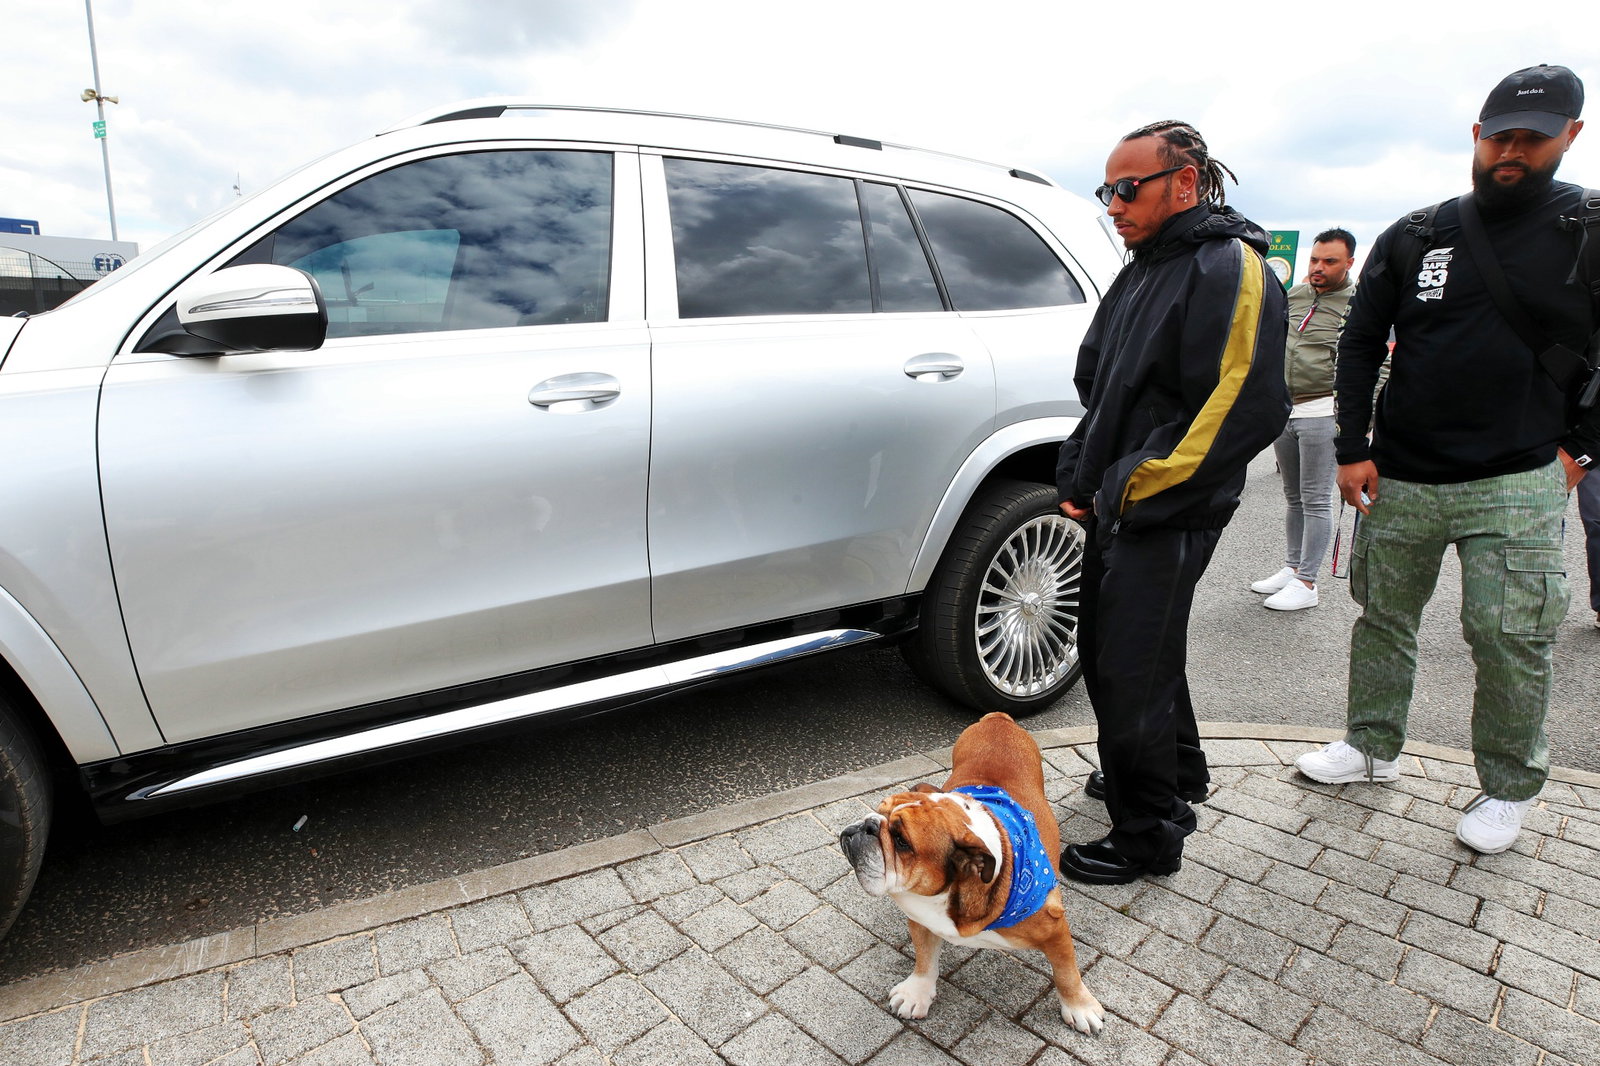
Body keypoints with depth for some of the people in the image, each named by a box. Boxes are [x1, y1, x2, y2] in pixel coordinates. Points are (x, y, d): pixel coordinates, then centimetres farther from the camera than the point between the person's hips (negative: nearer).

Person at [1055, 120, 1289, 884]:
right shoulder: (1143, 270, 16)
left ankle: (1147, 839, 17)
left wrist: (1140, 491, -21)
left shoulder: (1230, 270, -13)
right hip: (1116, 507, 10)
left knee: (1132, 676, -2)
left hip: (1164, 518, -10)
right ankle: (1178, 772, 44)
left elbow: (1246, 408, -23)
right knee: (1107, 650, 21)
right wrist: (1077, 478, 10)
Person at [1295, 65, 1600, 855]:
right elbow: (1360, 344, 6)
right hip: (1398, 479, 3)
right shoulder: (1414, 237, 4)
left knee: (1510, 640, -1)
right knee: (1383, 619, 11)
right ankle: (1372, 747, 28)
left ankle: (1508, 787, 19)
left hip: (1517, 485, -2)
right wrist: (1351, 449, 0)